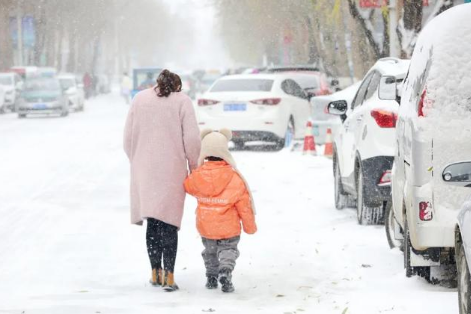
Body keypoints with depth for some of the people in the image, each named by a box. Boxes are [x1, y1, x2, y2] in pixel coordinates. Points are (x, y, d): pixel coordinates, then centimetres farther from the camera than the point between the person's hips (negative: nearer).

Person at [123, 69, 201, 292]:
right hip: (172, 171, -3)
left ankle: (155, 273, 15)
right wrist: (194, 166, 6)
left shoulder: (140, 99, 9)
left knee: (152, 223, 12)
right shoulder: (182, 101, -1)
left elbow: (128, 137, 9)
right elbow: (192, 138, -6)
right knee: (169, 223, -1)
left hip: (145, 172, 3)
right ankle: (169, 276, -6)